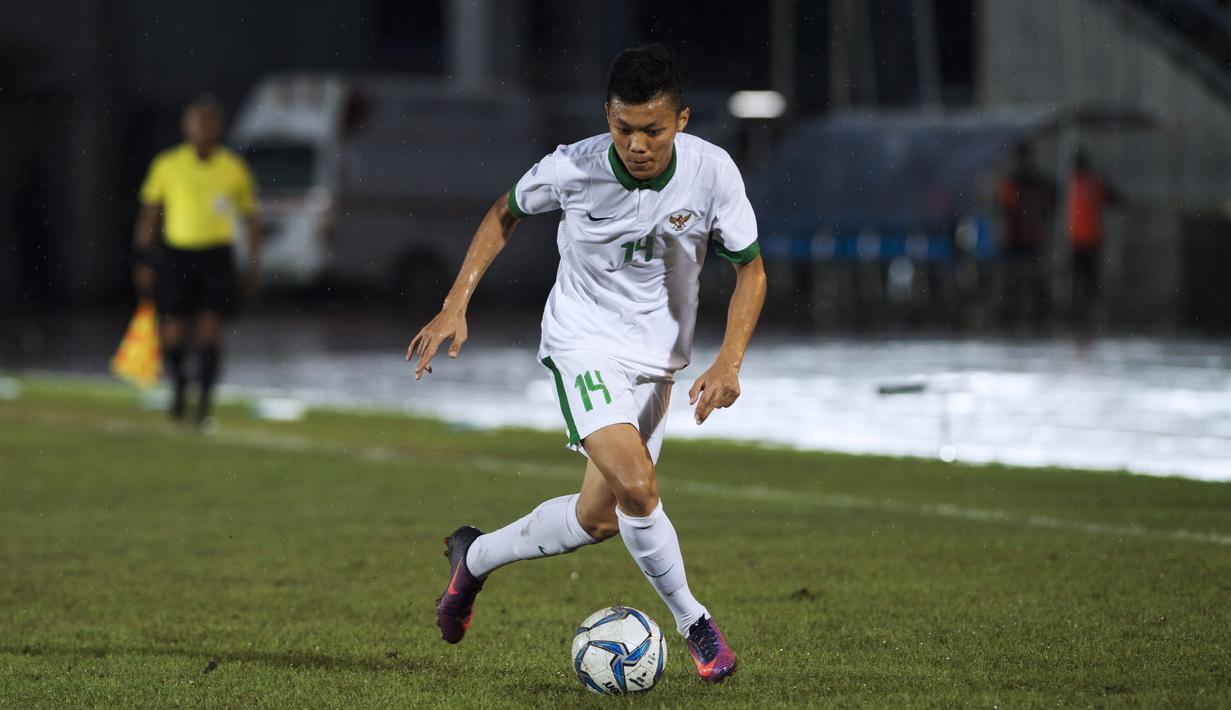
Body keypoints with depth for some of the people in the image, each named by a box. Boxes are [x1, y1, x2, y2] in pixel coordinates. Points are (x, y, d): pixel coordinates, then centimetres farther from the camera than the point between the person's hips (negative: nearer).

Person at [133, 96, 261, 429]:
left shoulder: (234, 169, 3)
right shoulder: (167, 165, 1)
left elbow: (251, 219, 11)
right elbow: (149, 214, 8)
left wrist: (254, 265, 4)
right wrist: (144, 261, 4)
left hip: (217, 255, 0)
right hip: (176, 252, 0)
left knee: (210, 332, -9)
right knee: (173, 335, -2)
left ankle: (204, 404, -2)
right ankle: (178, 382, 29)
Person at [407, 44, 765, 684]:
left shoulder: (711, 171, -18)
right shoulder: (573, 170, -21)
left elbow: (750, 270, -5)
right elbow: (506, 213, 1)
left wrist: (728, 362, -18)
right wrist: (455, 306, -5)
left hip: (657, 358, 4)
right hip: (583, 341, -4)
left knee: (597, 519, 9)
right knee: (637, 486, -26)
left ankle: (474, 557, 35)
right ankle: (693, 624, -6)